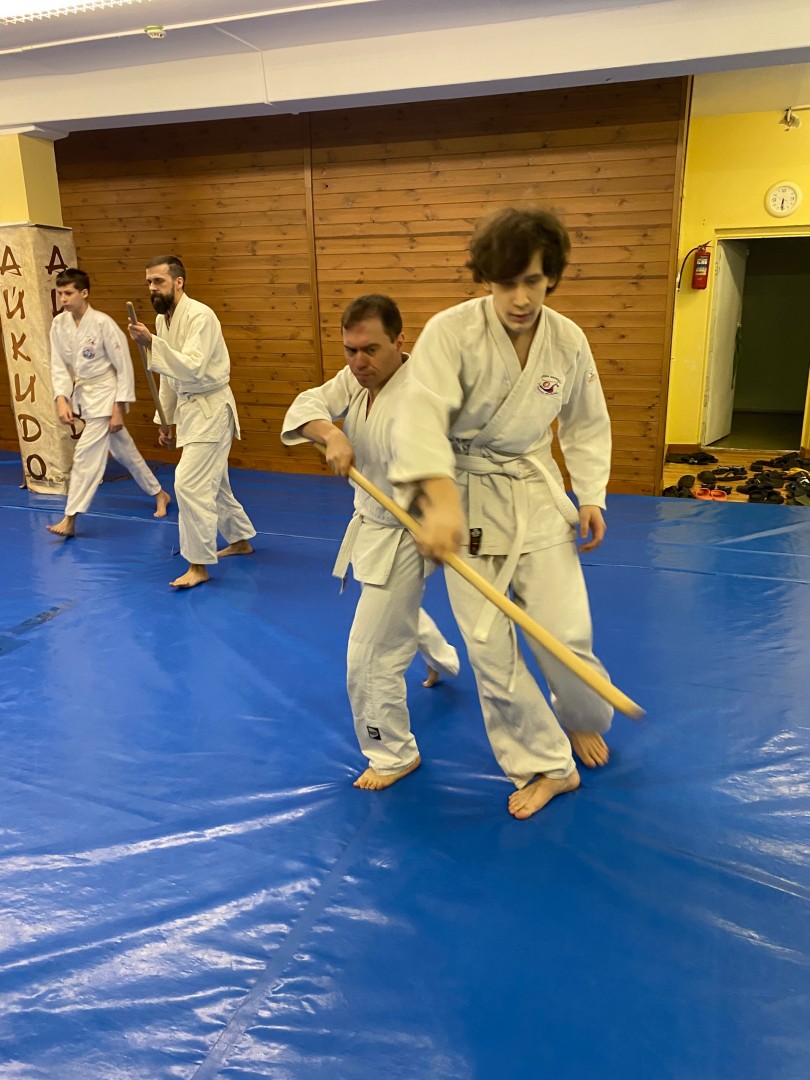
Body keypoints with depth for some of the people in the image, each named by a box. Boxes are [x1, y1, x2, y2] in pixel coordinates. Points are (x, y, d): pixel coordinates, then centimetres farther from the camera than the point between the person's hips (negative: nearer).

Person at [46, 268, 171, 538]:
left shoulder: (103, 323, -19)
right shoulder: (59, 324, -2)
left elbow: (124, 367, -15)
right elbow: (59, 366, -1)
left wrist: (119, 409, -16)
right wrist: (61, 400, -16)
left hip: (105, 395, -7)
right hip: (83, 395, 7)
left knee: (85, 455, -12)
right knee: (123, 451, 18)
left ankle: (70, 520, -6)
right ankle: (159, 493, 36)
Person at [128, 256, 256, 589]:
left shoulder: (199, 316, -19)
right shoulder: (163, 319, 9)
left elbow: (193, 368, -30)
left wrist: (151, 343, -36)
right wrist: (165, 420, 20)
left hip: (210, 408, -10)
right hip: (190, 408, 10)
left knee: (189, 483, -14)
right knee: (212, 482, 19)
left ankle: (199, 565, -4)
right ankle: (241, 539, 37)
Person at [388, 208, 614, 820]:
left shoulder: (568, 341, -6)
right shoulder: (451, 331, -18)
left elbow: (586, 424, 10)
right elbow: (423, 417, -32)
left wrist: (592, 497, 1)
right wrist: (441, 497, -47)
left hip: (537, 495, 2)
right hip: (465, 502, -2)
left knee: (565, 633, 2)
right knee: (490, 648, 2)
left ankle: (583, 718, 38)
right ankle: (546, 766, 23)